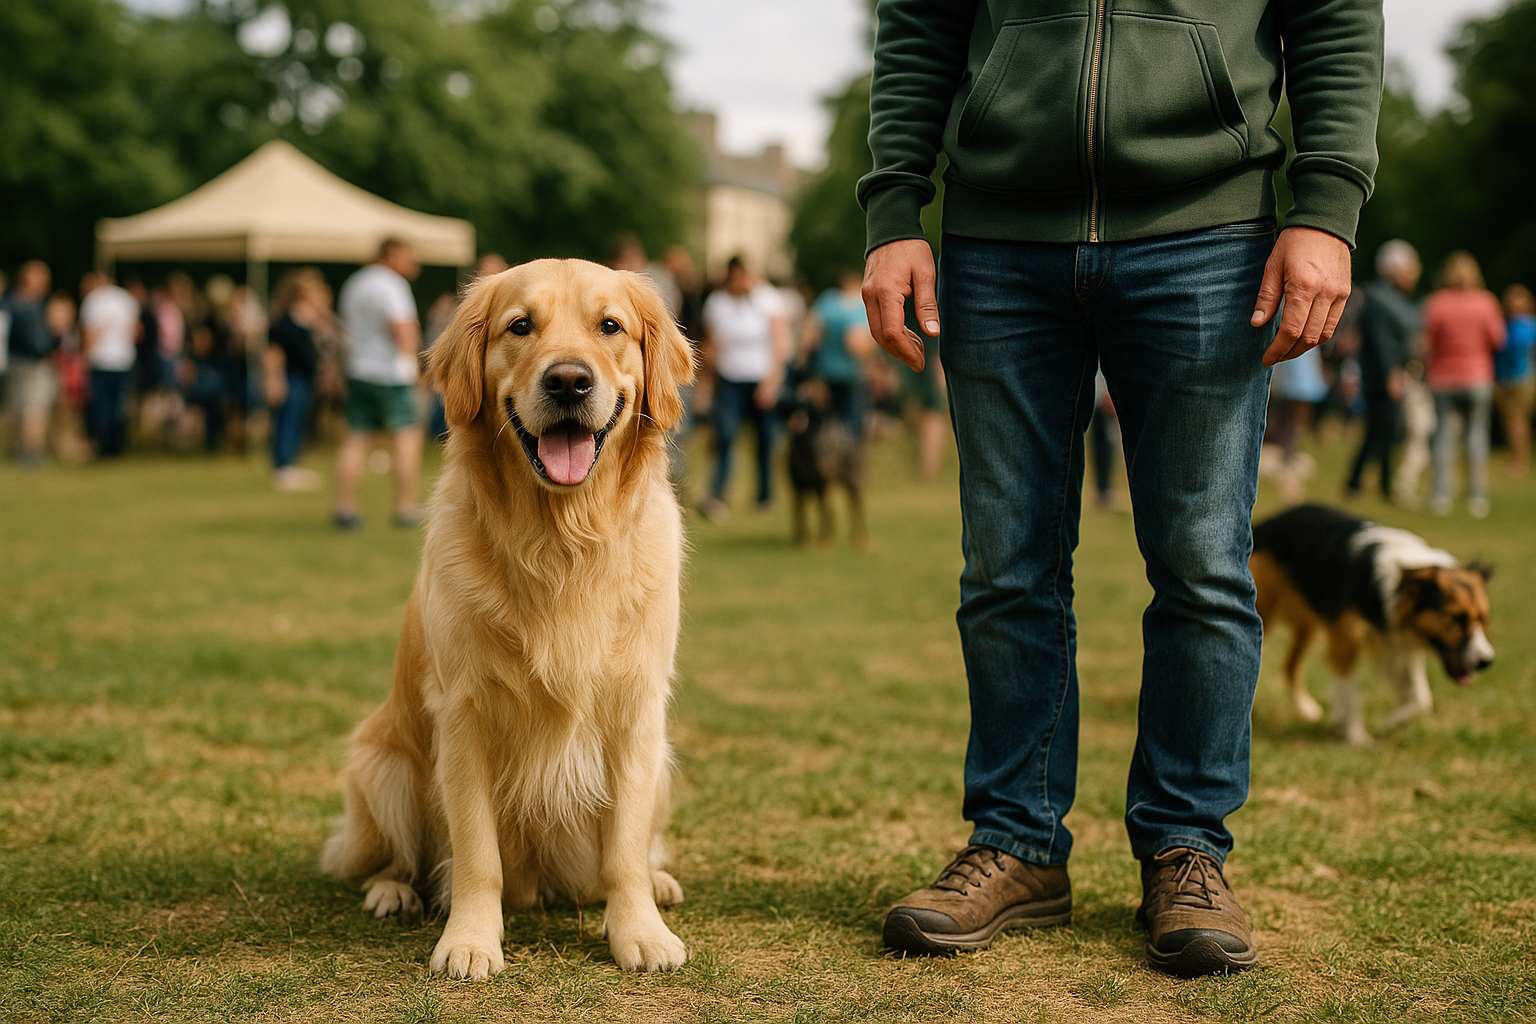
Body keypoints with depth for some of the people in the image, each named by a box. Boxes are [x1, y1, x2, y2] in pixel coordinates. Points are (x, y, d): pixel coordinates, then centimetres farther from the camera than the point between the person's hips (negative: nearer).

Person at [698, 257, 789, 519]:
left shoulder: (767, 298, -3)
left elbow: (780, 343, -7)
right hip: (728, 381, 1)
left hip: (762, 379, -1)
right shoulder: (715, 301, 4)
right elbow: (711, 344, 14)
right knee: (724, 436, -16)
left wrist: (771, 380, -15)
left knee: (765, 440, 4)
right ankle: (716, 495, -24)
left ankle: (765, 495, 19)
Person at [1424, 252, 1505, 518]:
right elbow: (1498, 340, -2)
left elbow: (1427, 343, -6)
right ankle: (1477, 498, 1)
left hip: (1443, 378, 0)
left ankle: (1441, 495, -4)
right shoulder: (1486, 302, -4)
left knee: (1444, 434, 3)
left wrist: (1428, 371, 8)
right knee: (1477, 434, 4)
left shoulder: (1435, 303, -5)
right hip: (1478, 376, 0)